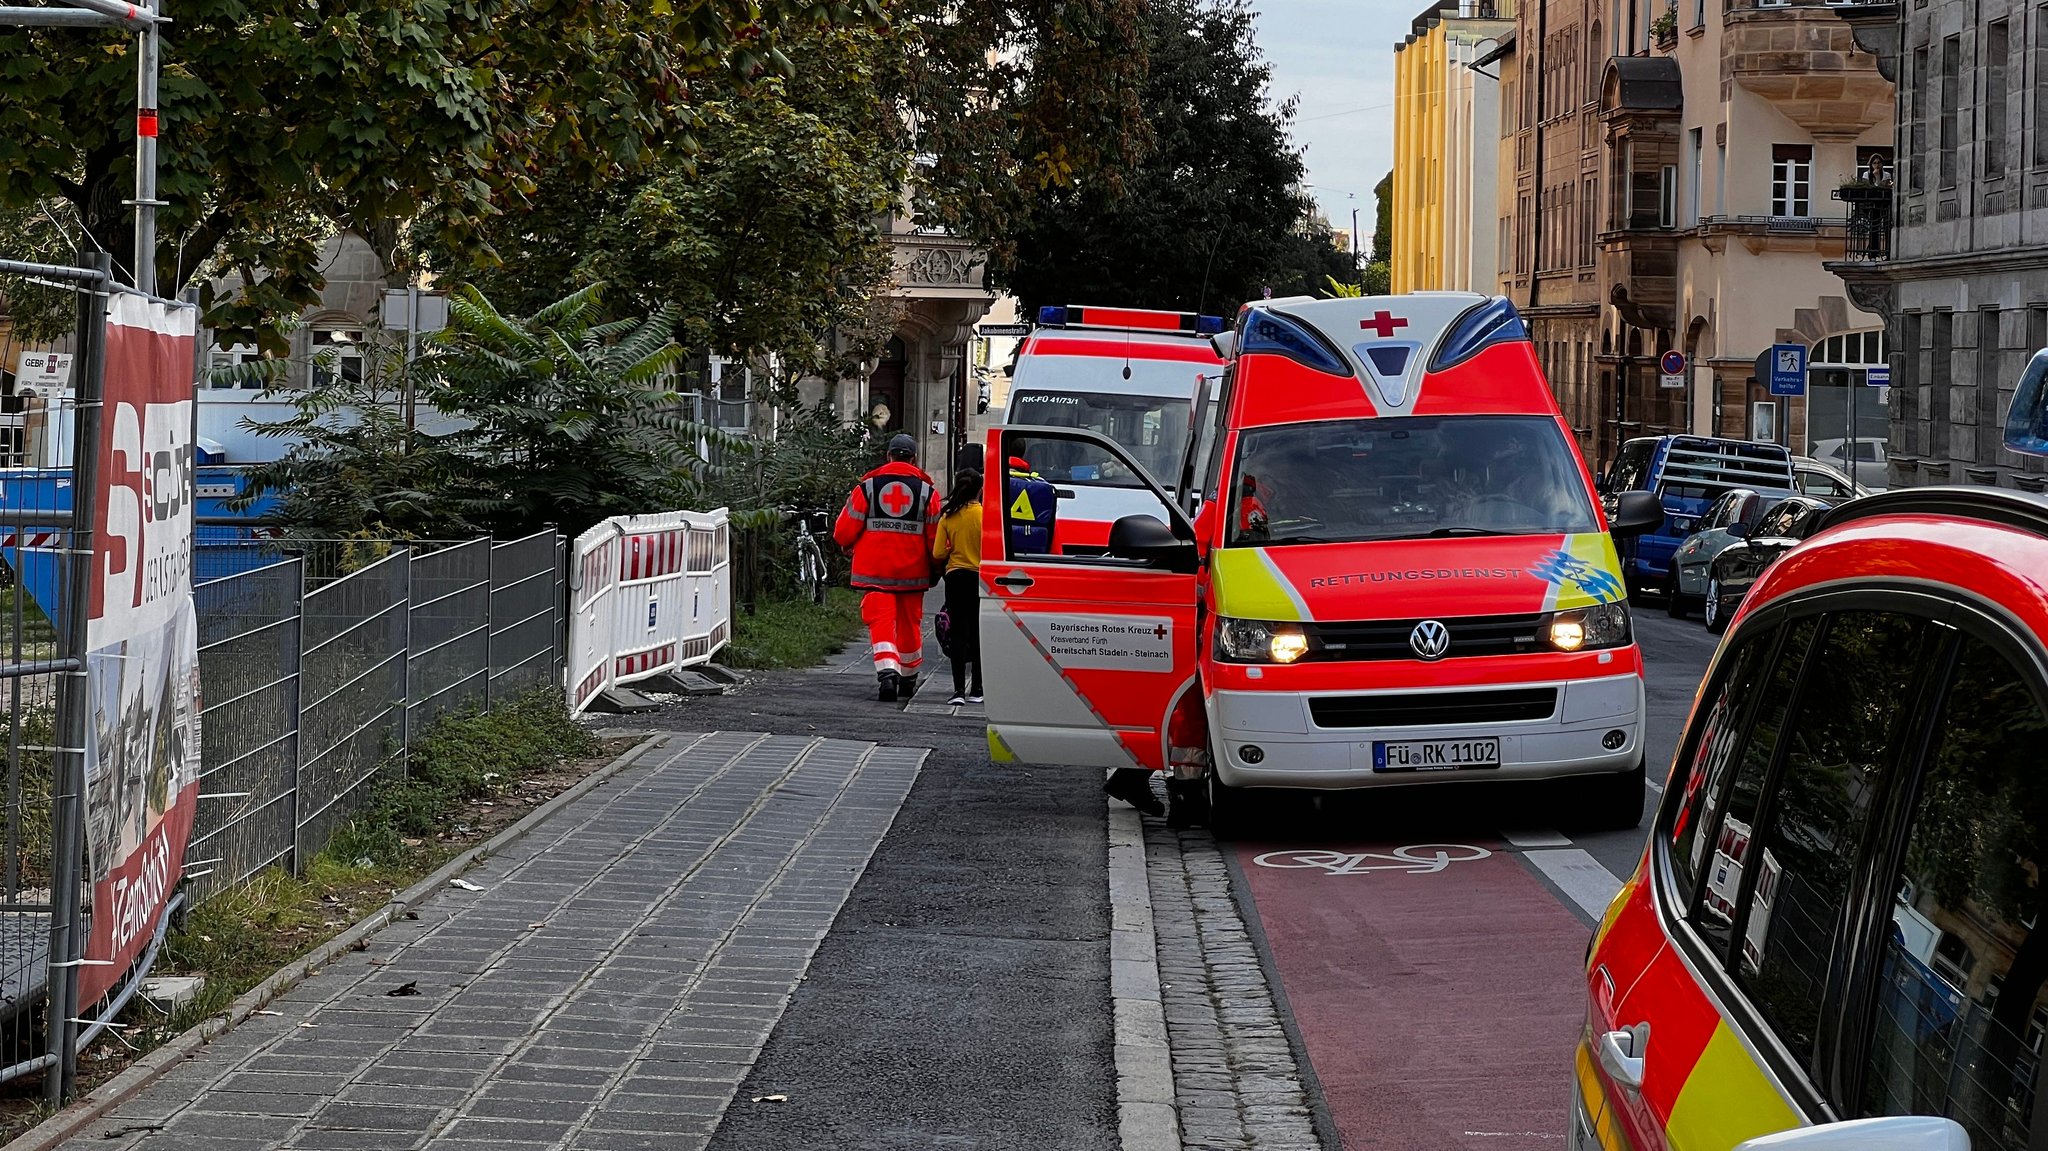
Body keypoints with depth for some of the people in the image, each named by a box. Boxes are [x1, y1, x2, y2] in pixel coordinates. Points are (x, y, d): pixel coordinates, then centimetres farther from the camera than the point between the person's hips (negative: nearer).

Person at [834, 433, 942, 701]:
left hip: (874, 569, -1)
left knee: (880, 621, -4)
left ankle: (887, 669, -27)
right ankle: (908, 679, 27)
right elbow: (935, 536, 3)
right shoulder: (927, 489, 2)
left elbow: (844, 531, 1)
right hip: (912, 570, 2)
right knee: (909, 624, 15)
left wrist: (849, 545, 24)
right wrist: (935, 569, 18)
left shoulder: (867, 486, 0)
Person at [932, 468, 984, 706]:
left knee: (959, 633, 0)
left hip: (955, 577, 1)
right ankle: (976, 689, 13)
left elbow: (938, 554, -2)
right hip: (981, 577, -1)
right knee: (978, 634, 9)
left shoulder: (947, 516, -2)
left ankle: (959, 689, -10)